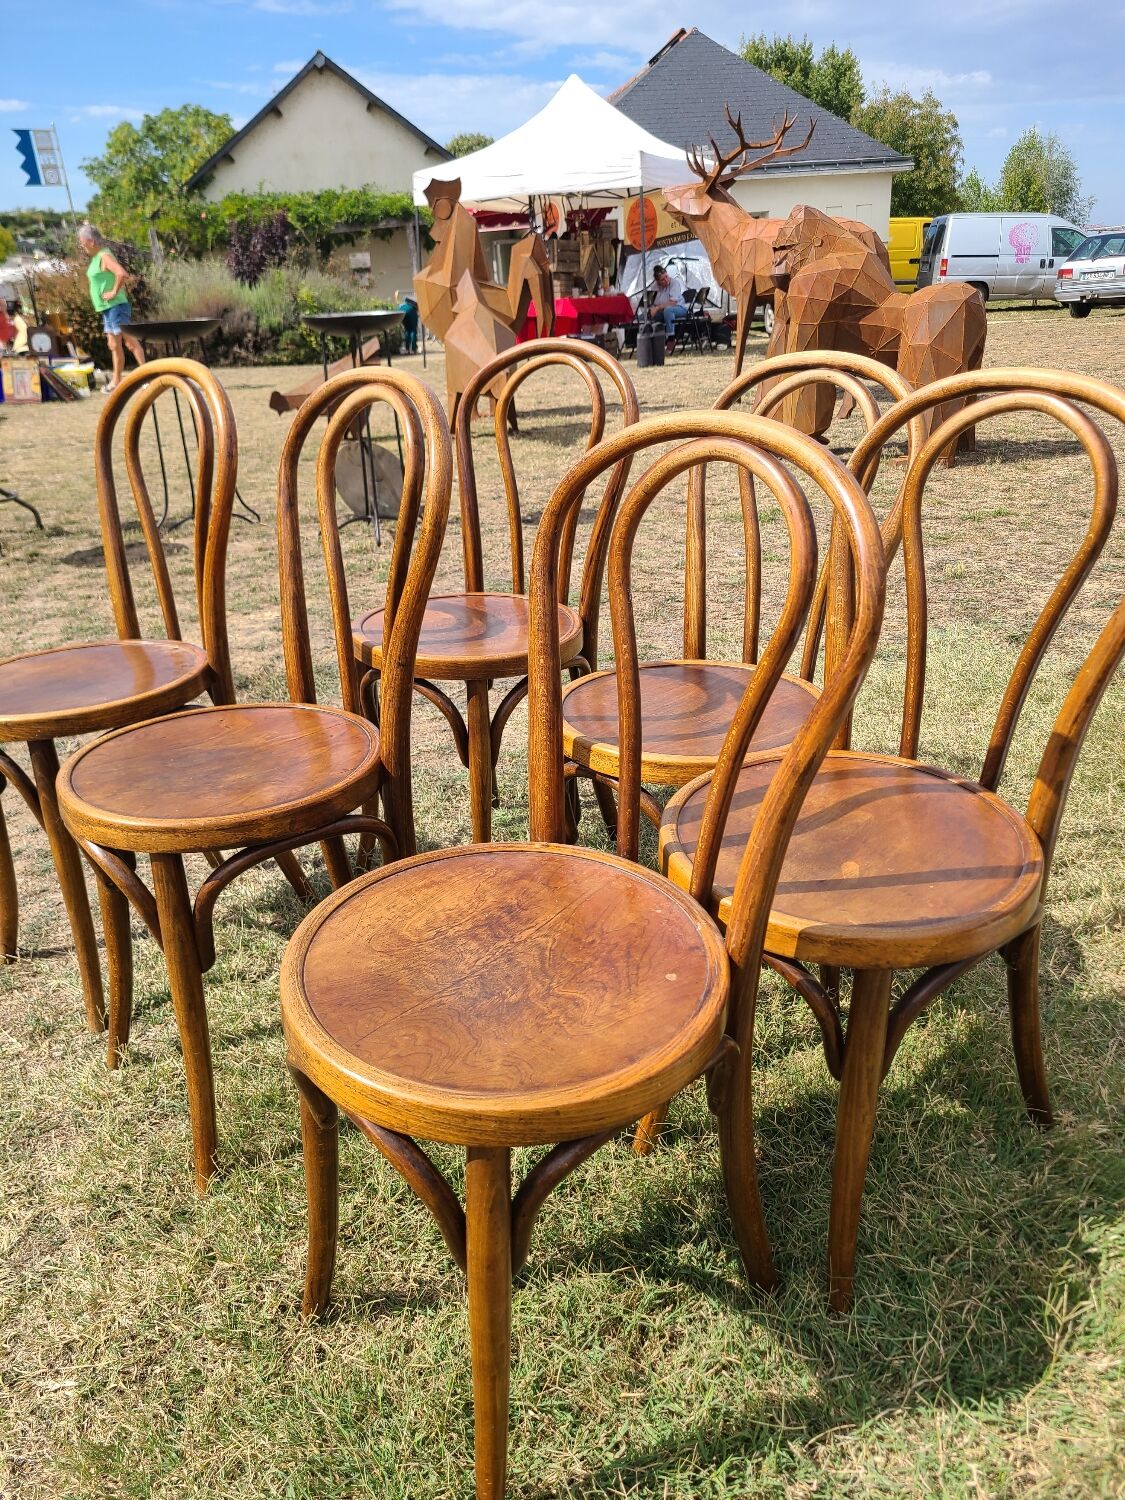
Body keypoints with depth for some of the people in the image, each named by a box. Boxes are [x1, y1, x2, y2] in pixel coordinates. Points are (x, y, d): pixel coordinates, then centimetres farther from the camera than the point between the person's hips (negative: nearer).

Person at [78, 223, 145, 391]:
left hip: (116, 306, -10)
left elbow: (123, 274, -30)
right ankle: (117, 381, 16)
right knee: (114, 346, 12)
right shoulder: (96, 257, 15)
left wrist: (114, 292, -21)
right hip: (107, 308, 10)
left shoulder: (105, 256, -14)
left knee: (130, 342, -9)